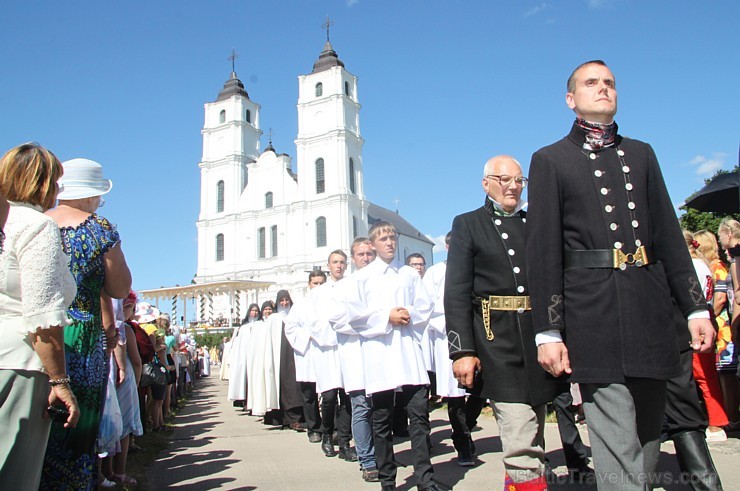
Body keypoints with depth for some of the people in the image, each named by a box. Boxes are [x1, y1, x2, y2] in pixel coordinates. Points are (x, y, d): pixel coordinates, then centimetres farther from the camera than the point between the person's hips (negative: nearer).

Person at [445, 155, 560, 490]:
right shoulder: (468, 225, 3)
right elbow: (456, 293, -5)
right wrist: (462, 351, -14)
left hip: (539, 339, 5)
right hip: (498, 345, -5)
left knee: (533, 441, 16)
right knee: (522, 446, -9)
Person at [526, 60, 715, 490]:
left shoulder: (642, 154, 19)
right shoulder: (550, 160, 5)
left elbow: (669, 236, 16)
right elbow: (544, 252, -3)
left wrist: (697, 307, 9)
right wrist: (548, 331, -8)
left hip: (652, 311, 5)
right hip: (594, 314, -5)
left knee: (649, 438, 15)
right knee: (619, 454, -5)